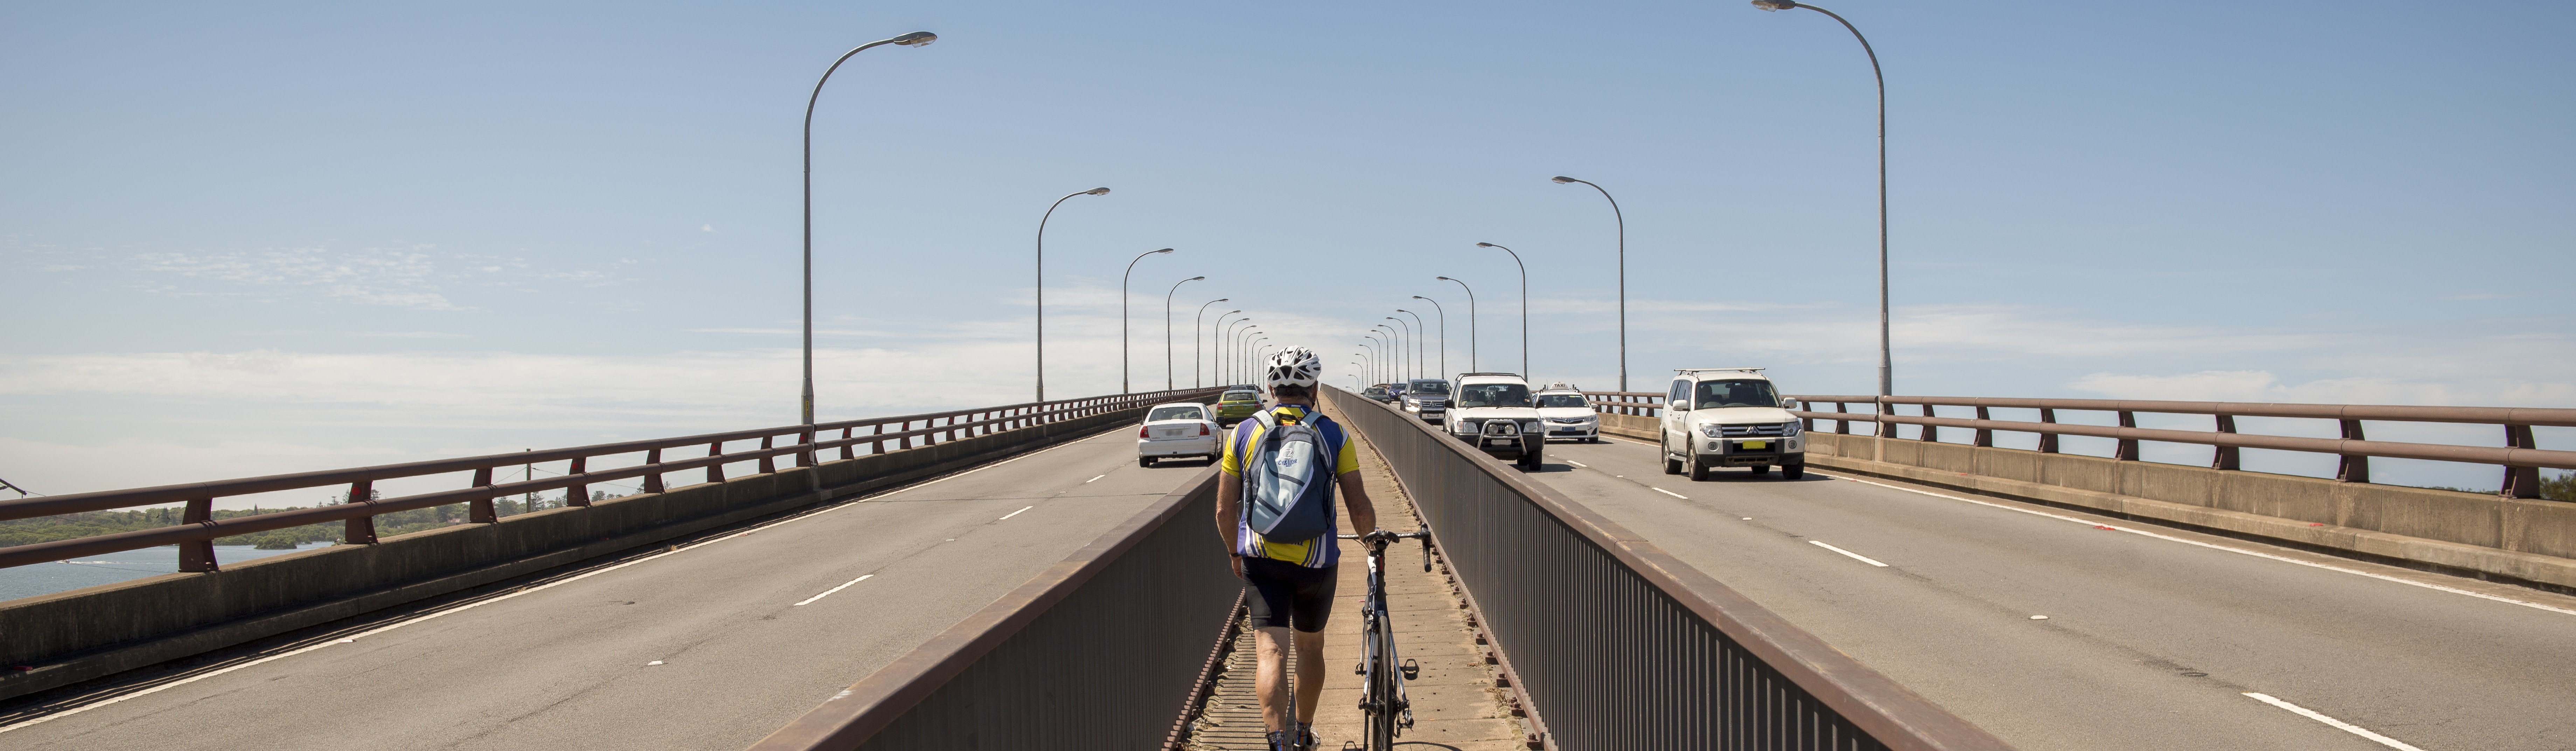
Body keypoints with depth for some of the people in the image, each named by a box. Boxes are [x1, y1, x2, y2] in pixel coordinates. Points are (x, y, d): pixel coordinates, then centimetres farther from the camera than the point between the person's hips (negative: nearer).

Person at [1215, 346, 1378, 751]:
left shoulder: (1244, 434, 2)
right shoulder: (1334, 436, -1)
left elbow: (1225, 511, 3)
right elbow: (1359, 508, -3)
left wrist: (1235, 554, 20)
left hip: (1261, 557, 0)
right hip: (1317, 561, 1)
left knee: (1270, 650, -6)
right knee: (1310, 646, 21)